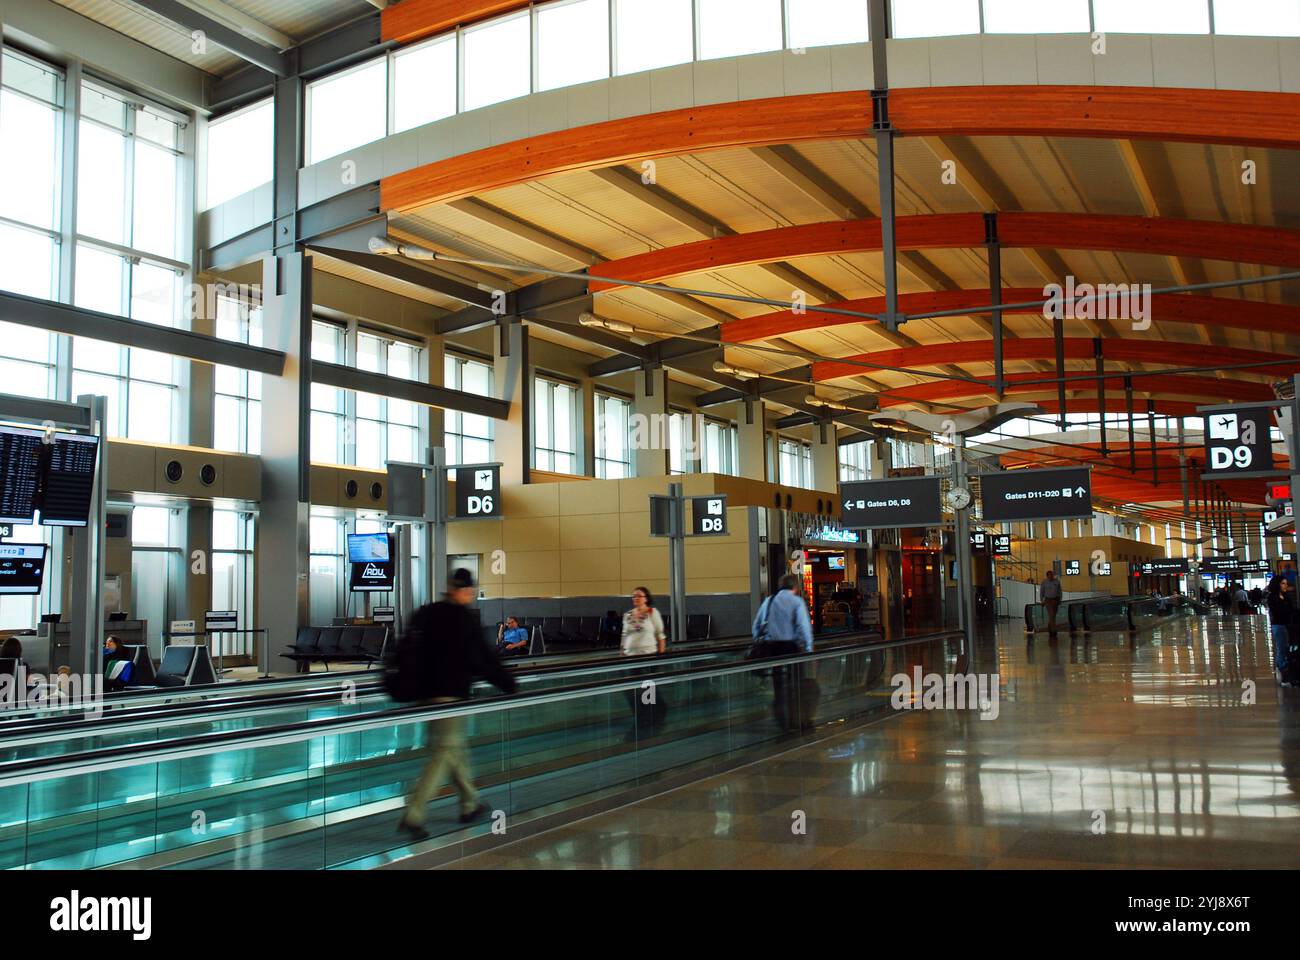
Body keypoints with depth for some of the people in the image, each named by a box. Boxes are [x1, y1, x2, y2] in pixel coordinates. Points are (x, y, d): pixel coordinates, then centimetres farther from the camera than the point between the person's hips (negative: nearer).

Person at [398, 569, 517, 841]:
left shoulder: (424, 614, 10)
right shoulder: (464, 617, -12)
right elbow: (482, 658, -12)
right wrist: (508, 683, -2)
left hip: (427, 689, 8)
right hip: (451, 693, -8)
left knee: (455, 747, 18)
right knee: (444, 753, -4)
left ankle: (469, 805, 29)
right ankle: (412, 815, -9)